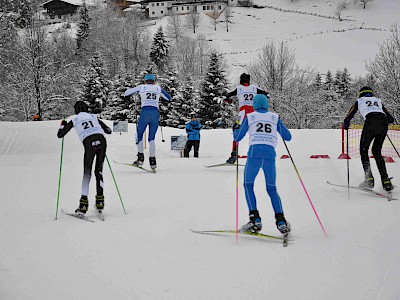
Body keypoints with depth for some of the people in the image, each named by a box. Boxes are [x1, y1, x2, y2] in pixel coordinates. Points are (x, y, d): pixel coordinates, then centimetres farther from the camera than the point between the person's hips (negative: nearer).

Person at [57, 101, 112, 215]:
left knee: (87, 174, 7)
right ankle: (100, 201, 9)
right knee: (99, 172, 17)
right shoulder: (94, 117, 27)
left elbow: (60, 135, 23)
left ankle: (84, 205, -1)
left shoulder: (74, 119, 19)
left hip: (89, 143, -2)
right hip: (101, 141, 2)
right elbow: (108, 131, 32)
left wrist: (62, 125, 42)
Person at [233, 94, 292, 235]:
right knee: (272, 188, 13)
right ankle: (281, 221, -1)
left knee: (248, 185, 11)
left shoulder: (250, 117, 12)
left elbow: (237, 137, 16)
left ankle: (255, 219, -5)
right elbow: (288, 137, 21)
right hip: (270, 153, 2)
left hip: (254, 152, -2)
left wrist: (236, 129, 38)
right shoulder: (275, 117, 16)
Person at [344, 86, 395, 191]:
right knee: (377, 152, 16)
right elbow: (390, 119, 30)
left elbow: (347, 119, 21)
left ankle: (369, 178, -7)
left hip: (371, 122, -4)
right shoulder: (378, 101, 34)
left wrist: (346, 125, 42)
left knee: (363, 150, 10)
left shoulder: (359, 101, 26)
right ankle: (385, 180, 4)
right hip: (383, 122, 4)